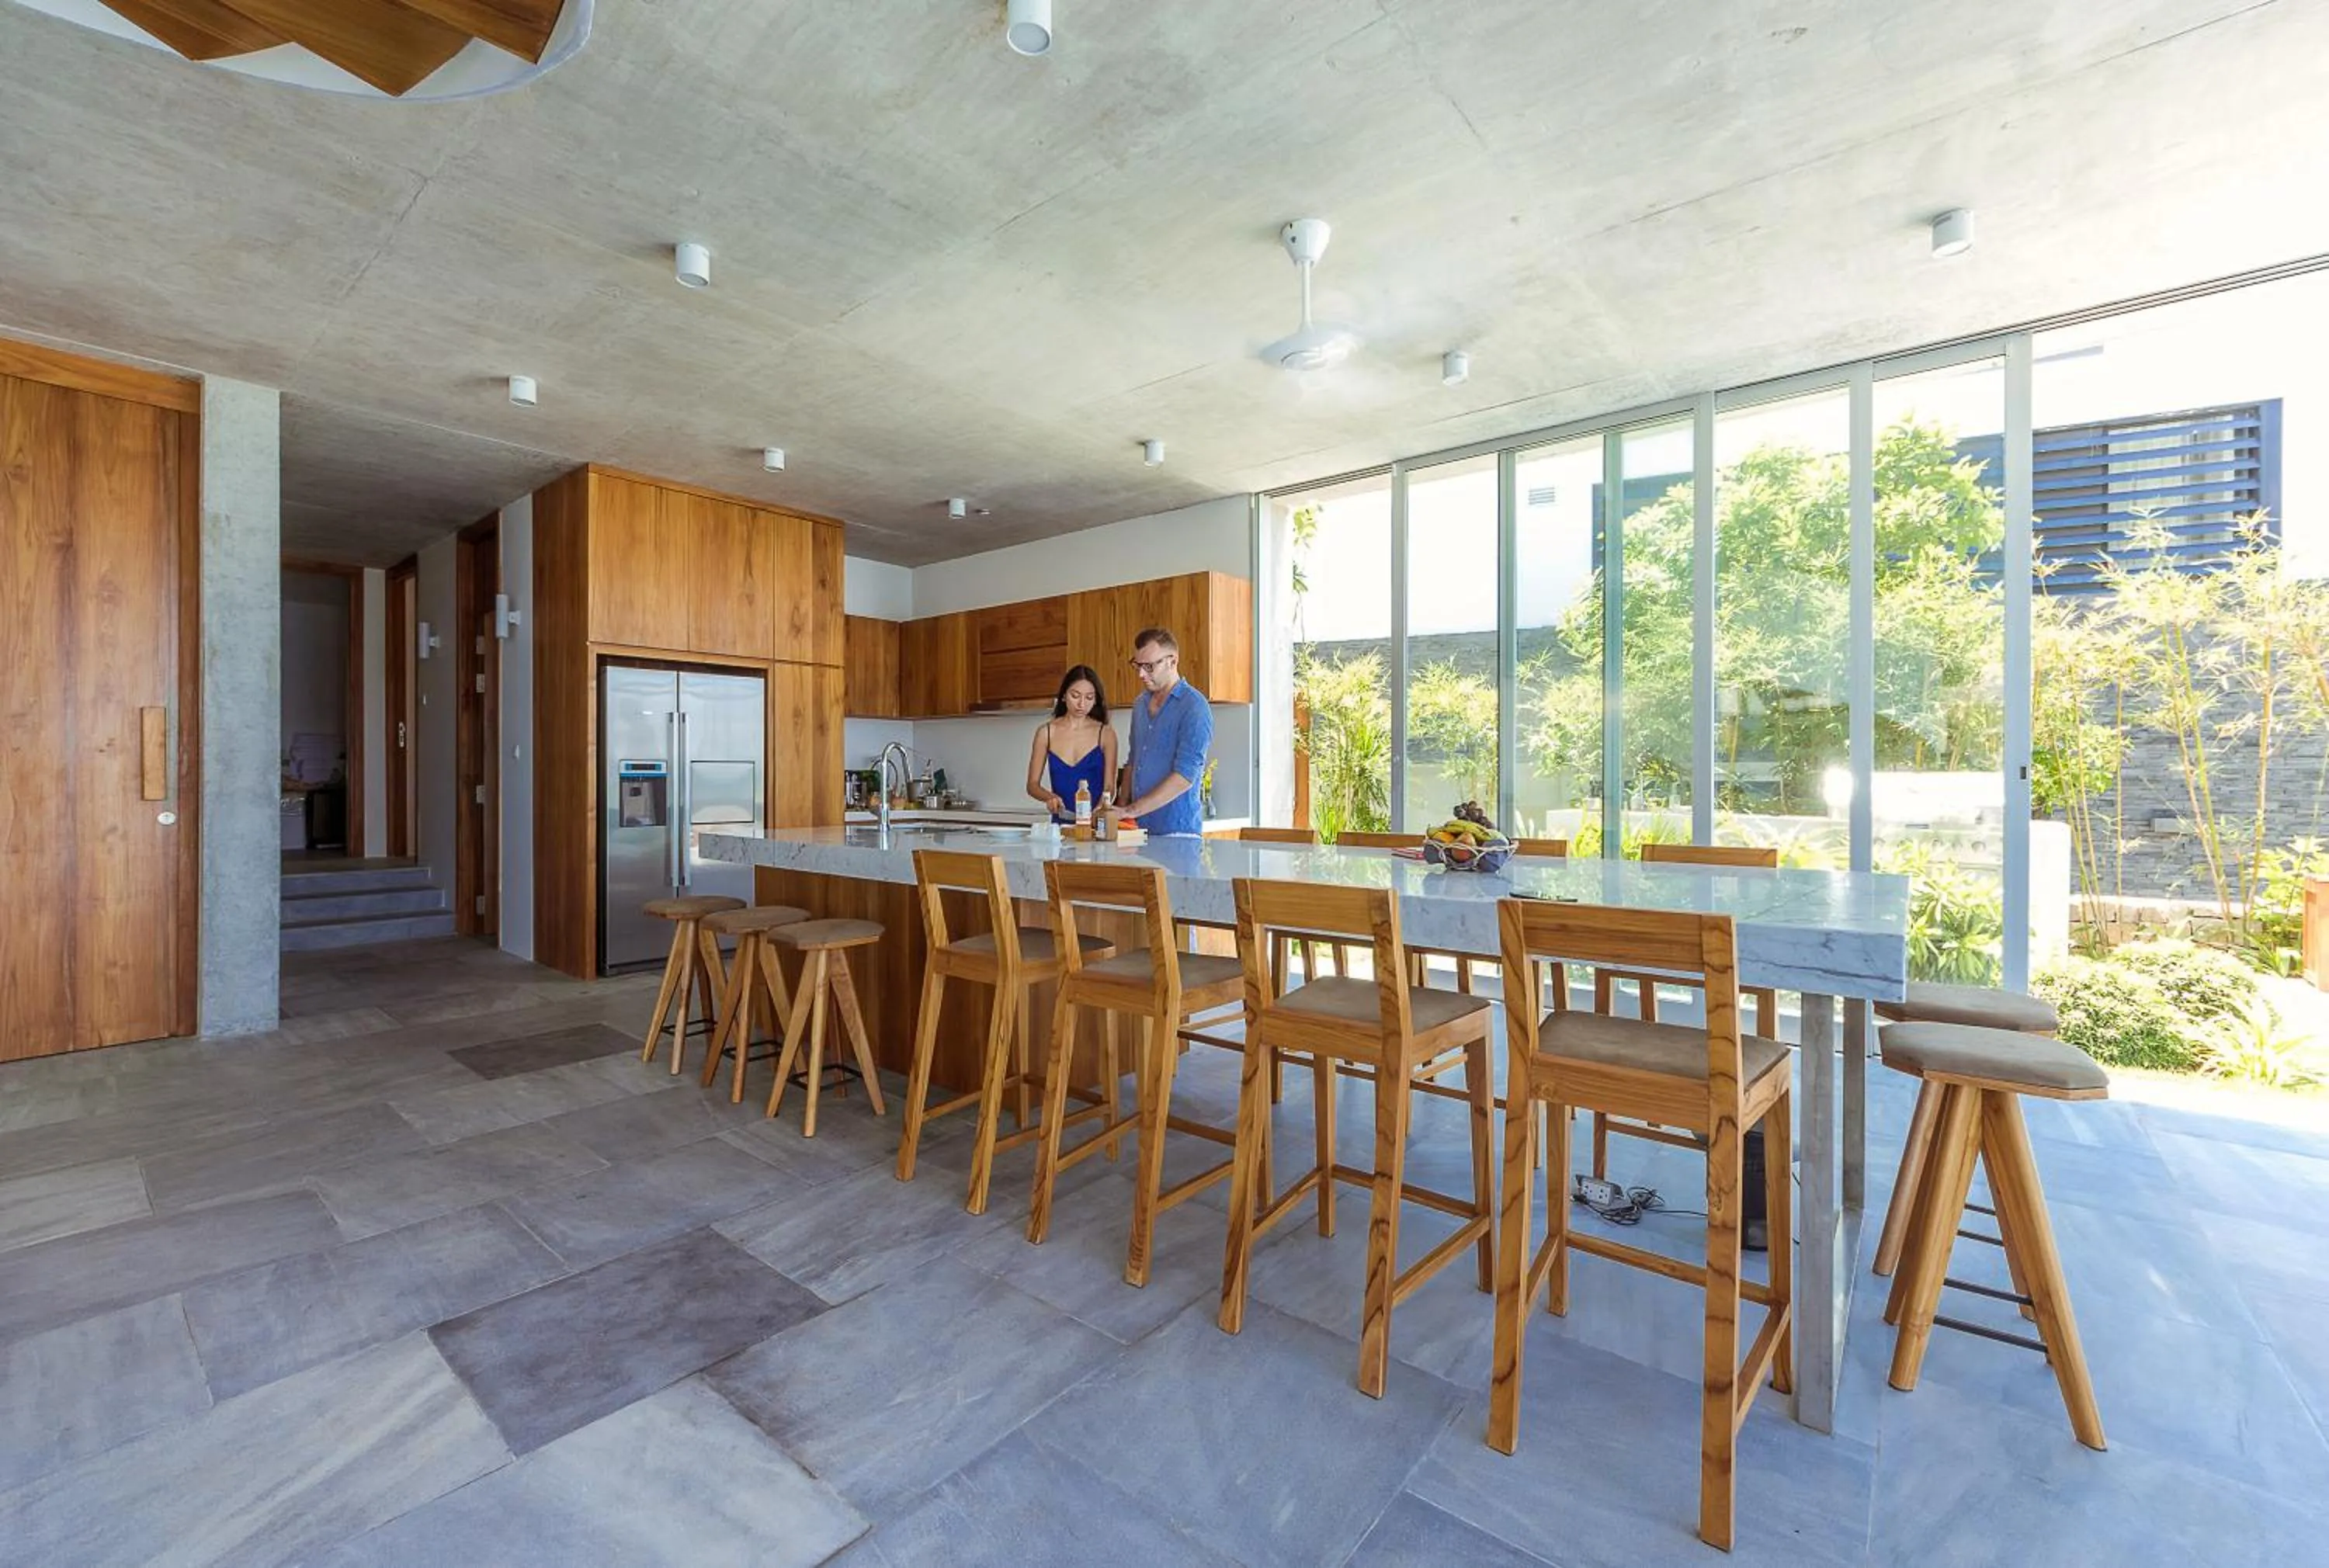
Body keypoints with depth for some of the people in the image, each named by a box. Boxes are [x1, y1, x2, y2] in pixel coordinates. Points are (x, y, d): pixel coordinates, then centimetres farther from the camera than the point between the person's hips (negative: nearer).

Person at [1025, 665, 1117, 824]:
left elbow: (1109, 787, 1)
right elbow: (1033, 784, 9)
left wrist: (1099, 812, -17)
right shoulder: (1046, 732, 6)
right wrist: (1049, 797, -11)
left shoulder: (1105, 733, 3)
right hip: (1061, 822, 1)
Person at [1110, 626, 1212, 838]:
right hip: (1138, 828, 6)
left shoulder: (1194, 707, -12)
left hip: (1176, 831, -6)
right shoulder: (1140, 703, 12)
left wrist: (1131, 811, -20)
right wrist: (1120, 808, 7)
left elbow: (1185, 777, -19)